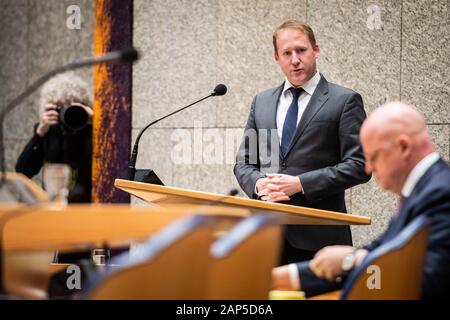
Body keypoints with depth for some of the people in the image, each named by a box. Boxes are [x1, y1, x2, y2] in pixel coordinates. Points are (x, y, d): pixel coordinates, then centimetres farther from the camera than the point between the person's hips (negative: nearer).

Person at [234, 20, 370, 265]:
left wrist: (301, 184, -15)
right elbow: (243, 163, 17)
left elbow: (358, 165, -6)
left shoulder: (344, 101, 1)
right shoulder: (261, 102, 16)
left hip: (318, 234, -4)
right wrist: (259, 184, -7)